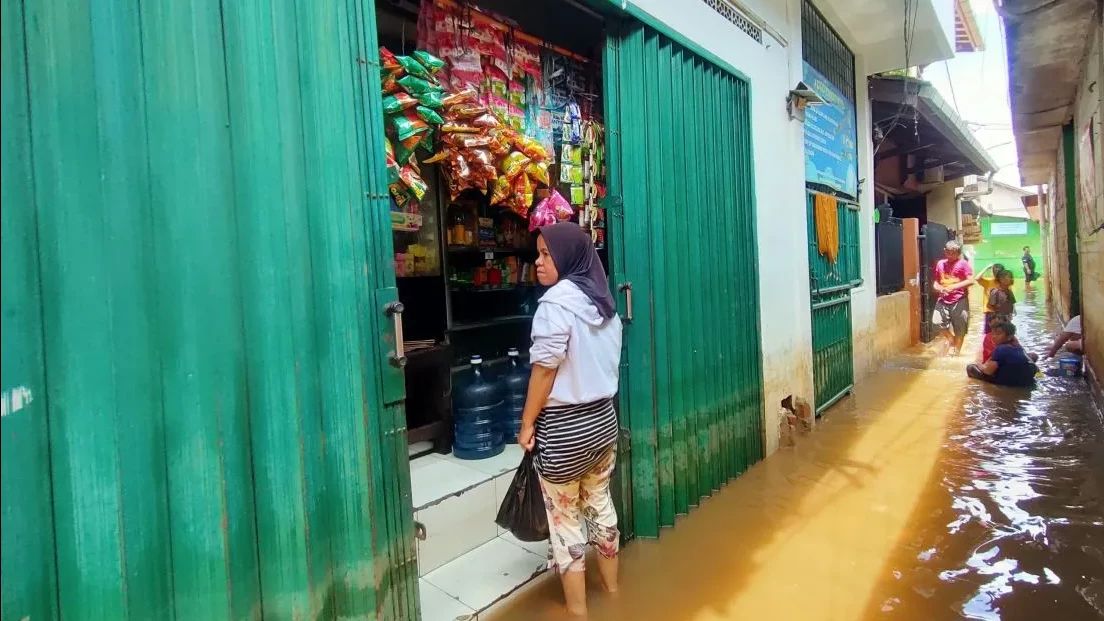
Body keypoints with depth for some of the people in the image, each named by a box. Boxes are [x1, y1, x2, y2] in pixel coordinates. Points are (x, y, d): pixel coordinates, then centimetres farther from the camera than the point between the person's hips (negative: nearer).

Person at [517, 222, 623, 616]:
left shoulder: (557, 300, -18)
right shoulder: (604, 300, 6)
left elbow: (545, 369, -18)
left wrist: (527, 423, -9)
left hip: (564, 426, -8)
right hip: (603, 418, 8)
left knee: (565, 518, 7)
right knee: (600, 503, 21)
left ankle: (577, 609, 20)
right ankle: (612, 590, 37)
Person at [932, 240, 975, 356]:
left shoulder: (963, 263, -5)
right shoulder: (940, 264, 8)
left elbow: (971, 281, -11)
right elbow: (935, 281, 13)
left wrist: (954, 287, -19)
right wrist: (938, 288, -9)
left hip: (959, 300, -4)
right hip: (944, 299, 4)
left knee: (959, 329, 4)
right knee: (937, 321, -12)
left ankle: (956, 351, 19)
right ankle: (951, 338, 17)